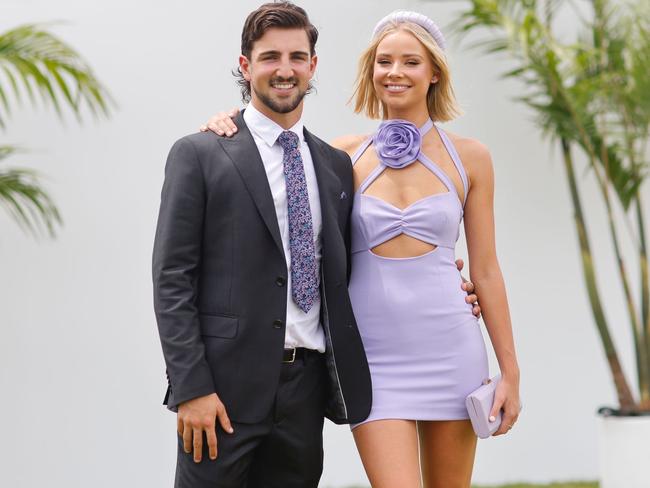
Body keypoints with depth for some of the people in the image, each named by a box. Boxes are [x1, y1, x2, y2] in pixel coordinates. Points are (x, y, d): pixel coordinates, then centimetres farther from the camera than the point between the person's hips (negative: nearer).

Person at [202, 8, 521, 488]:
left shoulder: (469, 156, 3)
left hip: (450, 351, 1)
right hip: (375, 357, -1)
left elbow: (485, 270, 6)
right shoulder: (348, 154, 4)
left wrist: (510, 371, 3)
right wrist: (230, 127, -2)